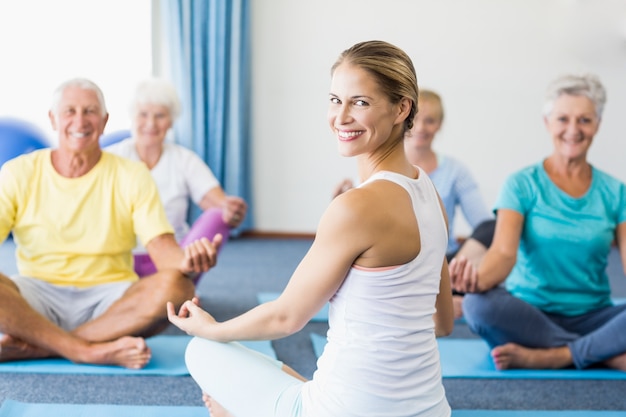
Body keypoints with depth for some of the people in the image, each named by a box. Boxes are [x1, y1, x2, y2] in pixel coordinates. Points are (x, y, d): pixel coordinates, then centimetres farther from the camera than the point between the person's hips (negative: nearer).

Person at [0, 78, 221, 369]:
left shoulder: (132, 177, 3)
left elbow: (161, 247, -8)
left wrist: (186, 260, -32)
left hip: (110, 299, 1)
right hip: (37, 298, 0)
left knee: (175, 286, -30)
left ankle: (34, 348, -25)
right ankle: (92, 352, -26)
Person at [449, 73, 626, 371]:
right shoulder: (522, 185, -1)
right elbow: (504, 253, -16)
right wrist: (478, 277, -40)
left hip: (592, 317, 1)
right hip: (530, 314, -1)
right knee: (479, 305, -35)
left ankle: (547, 357, -21)